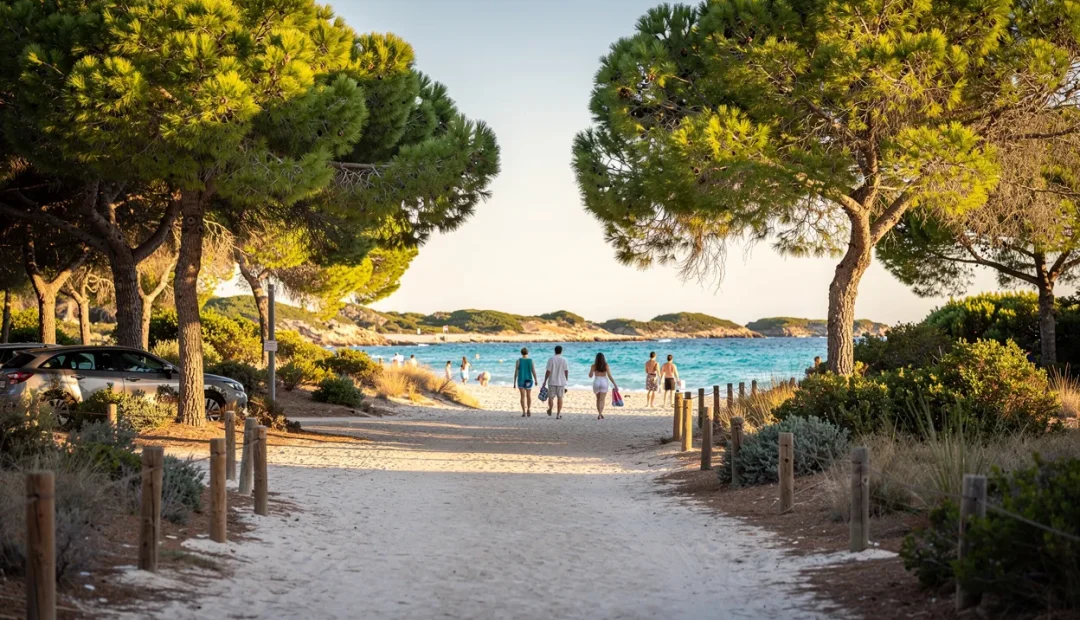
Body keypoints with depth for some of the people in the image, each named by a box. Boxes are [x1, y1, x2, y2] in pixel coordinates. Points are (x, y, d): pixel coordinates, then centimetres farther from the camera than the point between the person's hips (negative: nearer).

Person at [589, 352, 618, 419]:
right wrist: (615, 385, -1)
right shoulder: (606, 366, -4)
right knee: (602, 400, -2)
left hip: (596, 382, 1)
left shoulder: (594, 366, -2)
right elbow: (610, 376, -7)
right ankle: (600, 414, -19)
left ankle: (600, 413, 23)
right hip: (604, 382, -1)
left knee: (598, 399, 20)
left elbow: (590, 376, 2)